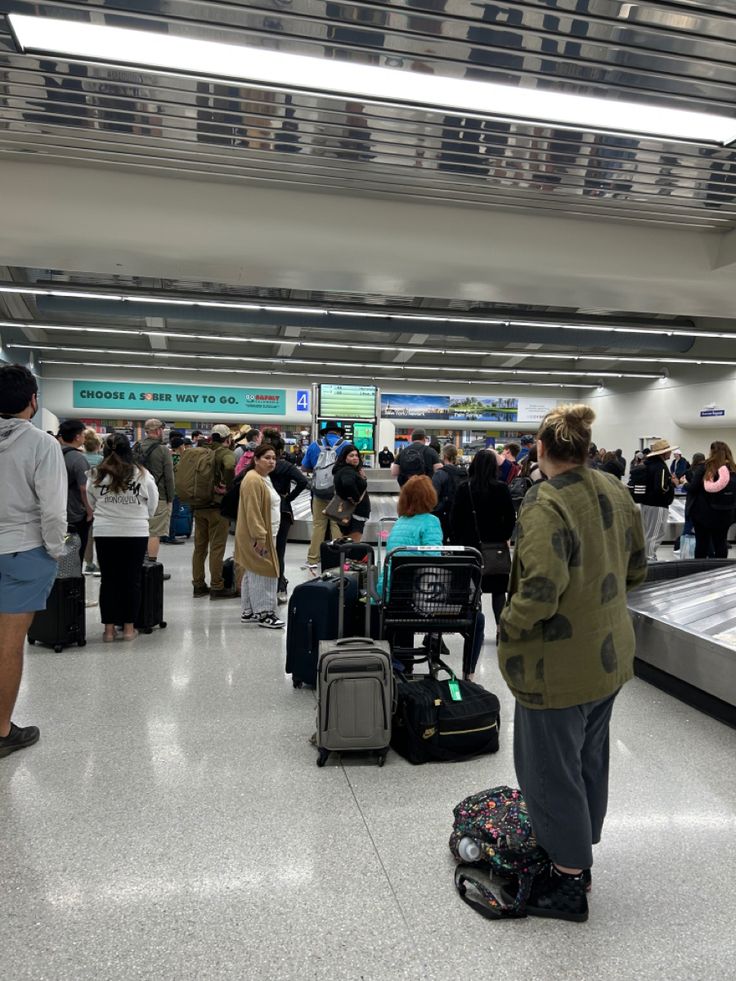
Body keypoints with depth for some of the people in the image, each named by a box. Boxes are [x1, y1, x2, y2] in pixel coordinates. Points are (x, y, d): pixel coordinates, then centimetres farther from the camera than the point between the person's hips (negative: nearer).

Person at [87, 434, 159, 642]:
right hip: (136, 533, -1)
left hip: (105, 533, 1)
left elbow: (91, 504, 7)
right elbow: (152, 506, 3)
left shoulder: (95, 475, -4)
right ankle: (129, 627, 14)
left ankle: (109, 629, 14)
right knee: (132, 579, 9)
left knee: (108, 580, 10)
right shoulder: (142, 474, -6)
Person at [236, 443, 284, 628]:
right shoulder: (253, 480, -17)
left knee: (252, 574, 13)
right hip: (256, 537, -10)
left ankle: (249, 612, 20)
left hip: (265, 535, 10)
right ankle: (264, 613, -1)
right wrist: (260, 537, -24)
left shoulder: (264, 478, 16)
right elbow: (252, 512, -22)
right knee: (263, 574, -7)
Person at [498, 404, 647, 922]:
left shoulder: (546, 504, -26)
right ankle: (581, 853, 44)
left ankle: (569, 882, 26)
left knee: (552, 768, 10)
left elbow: (541, 591, -33)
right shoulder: (615, 491, 0)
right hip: (610, 655, 9)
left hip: (560, 665, -8)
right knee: (590, 759, 24)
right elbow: (637, 568, 10)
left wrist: (510, 625, -15)